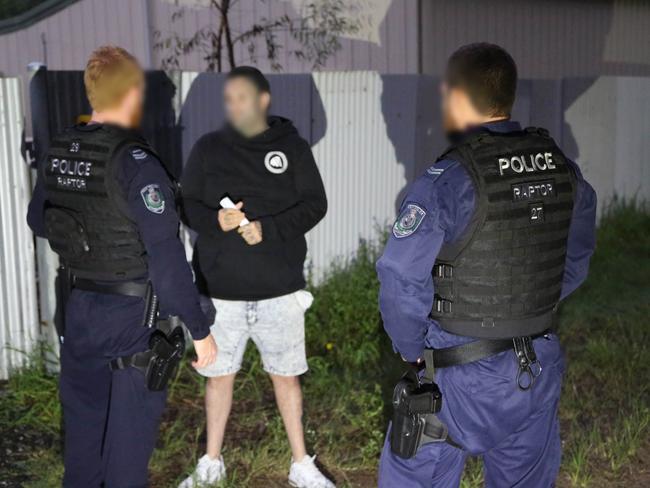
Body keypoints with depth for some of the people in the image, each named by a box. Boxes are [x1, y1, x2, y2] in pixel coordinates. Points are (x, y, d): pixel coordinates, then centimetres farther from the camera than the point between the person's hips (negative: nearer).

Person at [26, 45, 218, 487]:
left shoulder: (59, 153, -1)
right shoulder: (136, 163, -22)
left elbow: (38, 220, 15)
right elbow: (167, 260, -24)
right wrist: (200, 329, -17)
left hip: (79, 309, 6)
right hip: (133, 317, -6)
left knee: (82, 422, 22)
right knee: (130, 432, 10)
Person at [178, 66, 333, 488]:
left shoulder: (292, 147, 1)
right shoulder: (208, 148, 4)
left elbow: (315, 204, -4)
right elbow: (187, 205, 4)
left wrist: (268, 229, -19)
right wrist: (215, 220, -18)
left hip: (280, 288, -1)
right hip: (221, 289, 1)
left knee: (286, 374, 10)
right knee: (220, 374, 12)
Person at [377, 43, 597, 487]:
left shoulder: (448, 181, -20)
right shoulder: (563, 170, -1)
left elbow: (402, 282, -19)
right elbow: (576, 264, 10)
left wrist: (414, 350, -3)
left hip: (467, 377, -6)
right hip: (542, 368, 6)